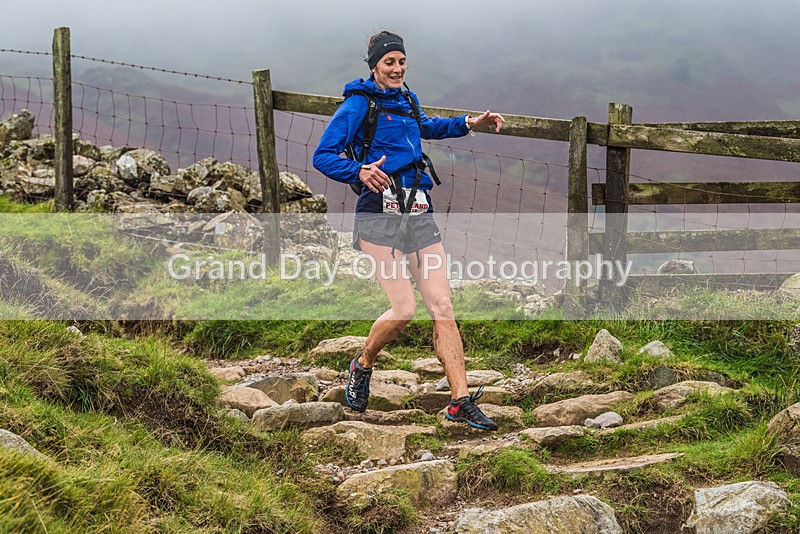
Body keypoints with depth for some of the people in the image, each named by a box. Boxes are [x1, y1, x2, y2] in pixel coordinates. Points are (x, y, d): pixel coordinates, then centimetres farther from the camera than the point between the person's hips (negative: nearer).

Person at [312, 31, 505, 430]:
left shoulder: (407, 100, 18)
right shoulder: (359, 103, -3)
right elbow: (323, 157, -9)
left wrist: (468, 124, 32)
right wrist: (359, 171, -27)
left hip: (419, 213, 6)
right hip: (380, 213, -6)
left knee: (442, 306, -4)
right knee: (404, 308, -13)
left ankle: (461, 402, -3)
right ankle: (362, 366, 17)